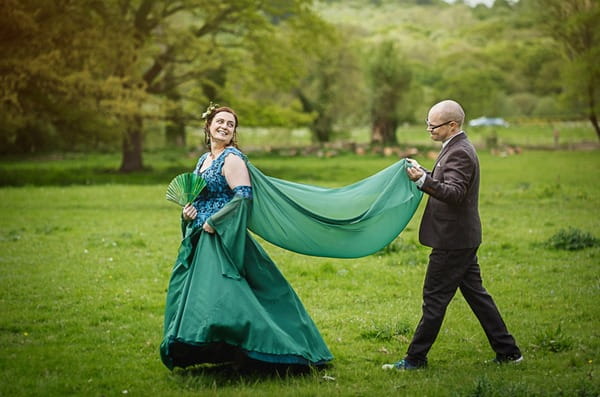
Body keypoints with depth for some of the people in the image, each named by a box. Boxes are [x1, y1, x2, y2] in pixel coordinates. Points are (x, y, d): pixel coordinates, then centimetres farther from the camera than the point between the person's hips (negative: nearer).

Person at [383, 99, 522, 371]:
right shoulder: (456, 148, 14)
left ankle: (416, 358, 5)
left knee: (435, 297, -3)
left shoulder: (459, 153, -19)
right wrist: (423, 173, 13)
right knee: (474, 293, 14)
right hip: (463, 237, 11)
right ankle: (507, 351, 19)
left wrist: (424, 180, -39)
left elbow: (454, 193, -29)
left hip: (452, 240, -11)